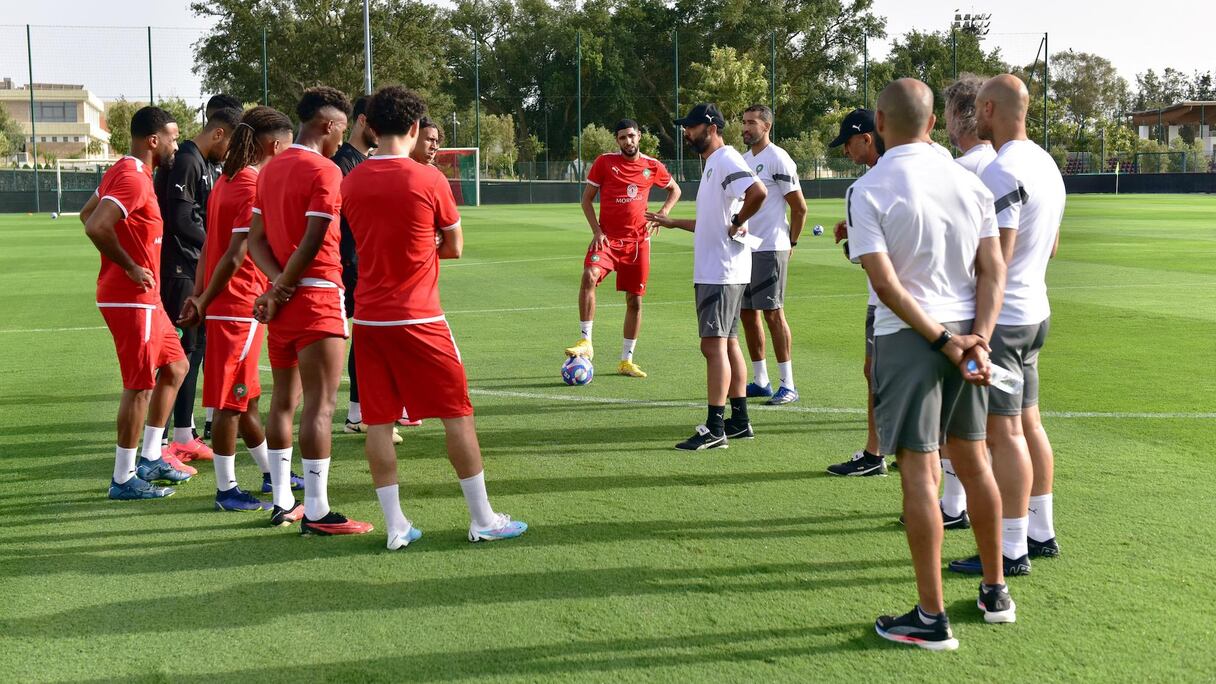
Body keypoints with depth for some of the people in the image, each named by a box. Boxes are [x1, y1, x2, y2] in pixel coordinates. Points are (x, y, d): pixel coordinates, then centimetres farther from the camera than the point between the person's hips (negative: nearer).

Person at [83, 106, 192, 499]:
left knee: (175, 367, 18)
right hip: (132, 299, -11)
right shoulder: (134, 179, -18)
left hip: (144, 299, 11)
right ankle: (124, 479, 4)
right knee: (140, 386, -4)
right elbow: (96, 227, -31)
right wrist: (130, 267, -20)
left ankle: (150, 459, 24)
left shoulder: (124, 172, 13)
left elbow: (89, 216, 22)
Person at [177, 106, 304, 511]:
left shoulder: (227, 180, 13)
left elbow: (210, 245, 11)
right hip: (240, 306, -10)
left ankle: (271, 473, 31)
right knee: (232, 400, -1)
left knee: (244, 396, 18)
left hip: (224, 305, 10)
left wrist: (199, 296, 9)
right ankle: (226, 490, 7)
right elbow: (235, 256, -20)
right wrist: (203, 304, -14)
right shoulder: (255, 187, -16)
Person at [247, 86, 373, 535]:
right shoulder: (325, 171, -12)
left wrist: (277, 284, -4)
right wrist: (282, 289, -9)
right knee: (320, 404, -6)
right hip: (316, 296, -8)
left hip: (282, 298, 8)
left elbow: (256, 239, 8)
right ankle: (316, 513, -4)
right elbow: (313, 241, -18)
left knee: (284, 399, 14)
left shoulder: (270, 169, 13)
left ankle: (282, 502, 21)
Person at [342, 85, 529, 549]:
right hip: (419, 318, -4)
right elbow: (455, 247, 3)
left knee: (378, 422, 7)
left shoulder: (351, 183, 2)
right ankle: (483, 520, 12)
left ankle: (396, 527, 10)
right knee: (457, 415, 6)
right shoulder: (429, 180, -9)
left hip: (368, 317, 4)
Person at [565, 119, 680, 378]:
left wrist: (661, 215, 3)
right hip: (608, 238, -2)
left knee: (634, 301, 5)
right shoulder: (604, 162, -1)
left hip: (638, 240, 2)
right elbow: (587, 199, 3)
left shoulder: (653, 166, 4)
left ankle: (626, 361, 18)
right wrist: (596, 231, -9)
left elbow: (675, 190, 21)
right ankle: (586, 342, -21)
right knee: (589, 277, -29)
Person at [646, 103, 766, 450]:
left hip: (722, 272, -11)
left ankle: (715, 428, -9)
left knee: (714, 346, -10)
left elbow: (758, 192, -31)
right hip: (713, 270, 11)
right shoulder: (713, 164, 19)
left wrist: (737, 223, -19)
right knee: (728, 344, 14)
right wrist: (673, 222, 26)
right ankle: (739, 420, 20)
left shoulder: (726, 160, -14)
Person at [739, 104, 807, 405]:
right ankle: (761, 381, 18)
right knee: (748, 313, 9)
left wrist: (791, 242, -5)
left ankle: (788, 385, -3)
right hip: (744, 249, 8)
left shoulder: (777, 159, -10)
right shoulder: (744, 160, 15)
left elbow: (799, 207, -10)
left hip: (770, 249, -8)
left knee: (772, 312, -8)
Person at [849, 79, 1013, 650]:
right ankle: (995, 592, 28)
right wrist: (976, 339, -6)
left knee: (918, 471, -2)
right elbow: (993, 270, -1)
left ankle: (932, 618, 3)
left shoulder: (868, 190, -10)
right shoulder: (971, 183, 5)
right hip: (968, 334, 5)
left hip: (907, 339, -5)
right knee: (973, 460, 16)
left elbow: (886, 283, -17)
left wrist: (943, 341, -12)